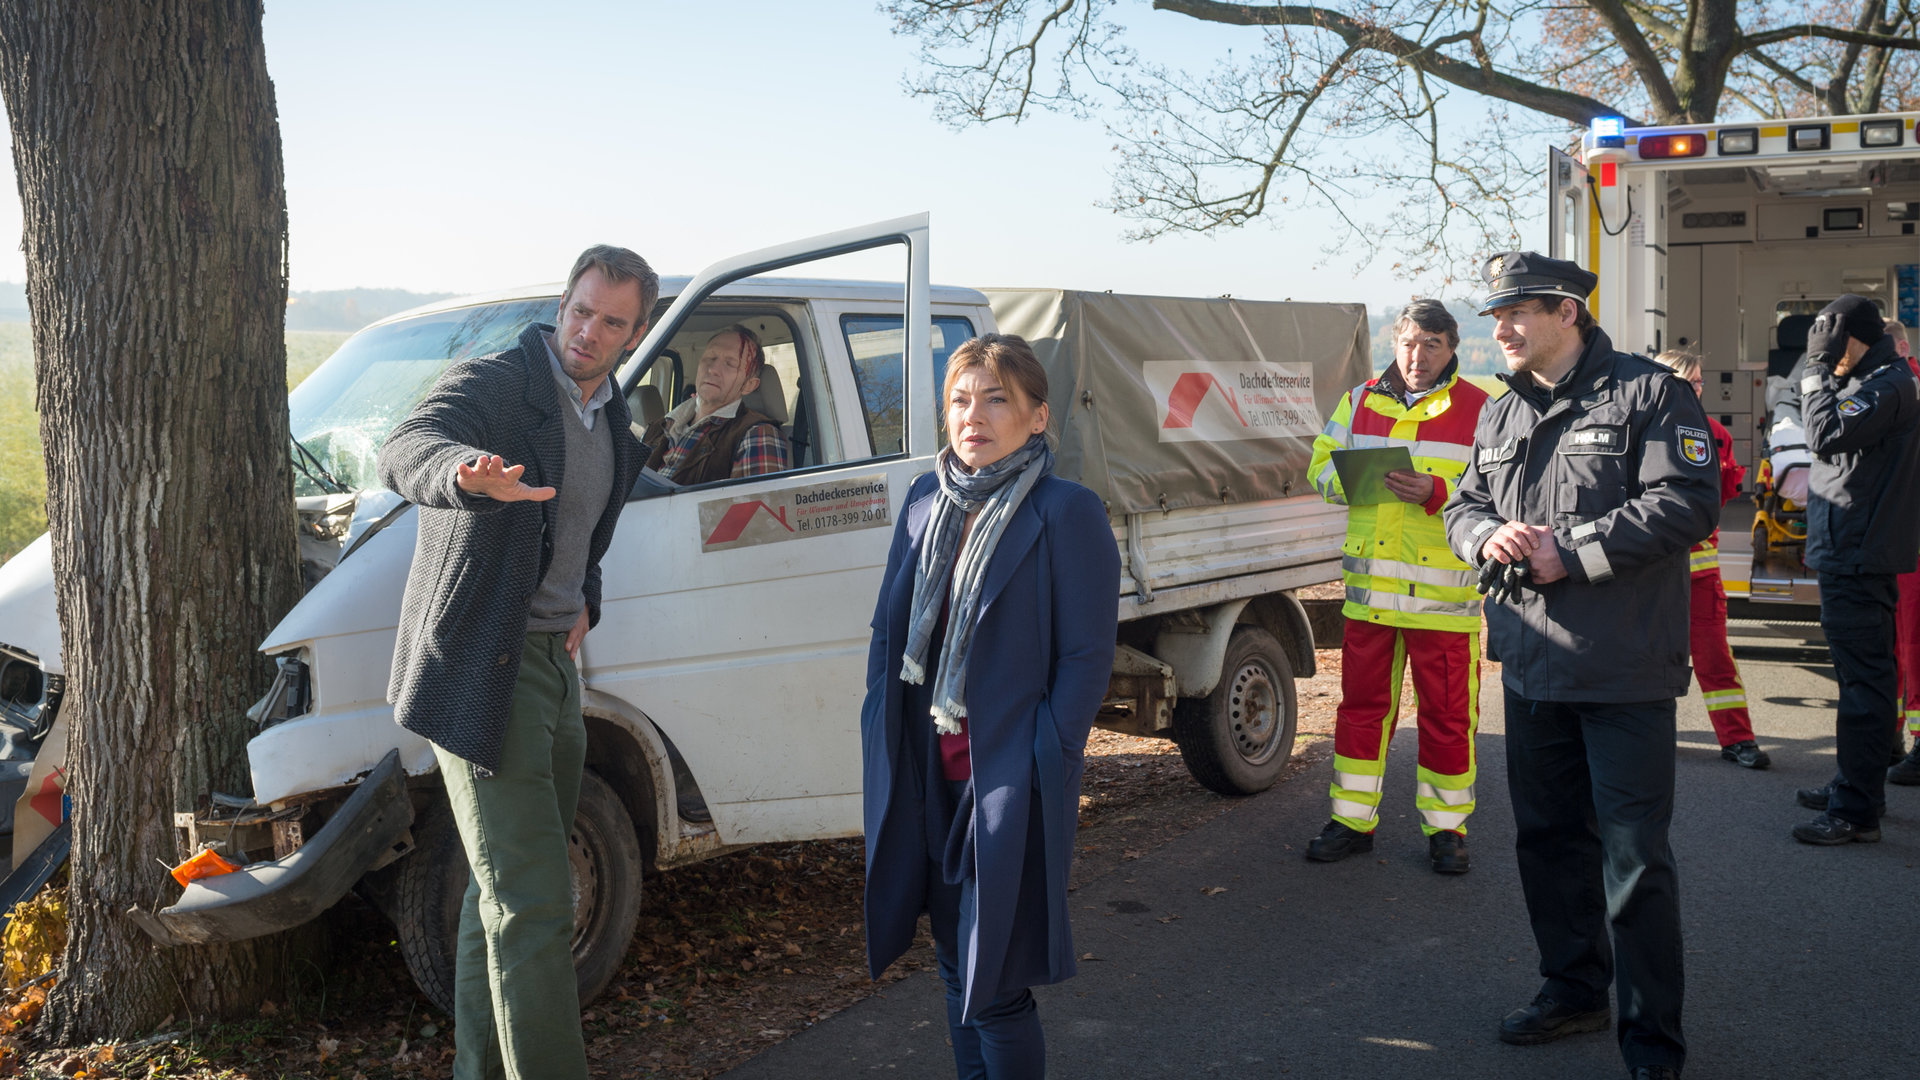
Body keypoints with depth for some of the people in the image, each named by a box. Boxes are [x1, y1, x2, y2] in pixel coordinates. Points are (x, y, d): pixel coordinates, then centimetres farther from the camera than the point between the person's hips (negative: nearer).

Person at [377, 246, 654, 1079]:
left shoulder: (614, 423, 11)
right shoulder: (491, 384, -13)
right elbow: (405, 451, -34)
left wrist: (583, 600, 8)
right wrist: (467, 475, -56)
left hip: (555, 666, 8)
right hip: (485, 673, -8)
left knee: (503, 894, 19)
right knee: (530, 906, -9)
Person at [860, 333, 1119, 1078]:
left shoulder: (1067, 514, -11)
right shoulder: (925, 501, 7)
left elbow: (1087, 659, -11)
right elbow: (888, 628, 13)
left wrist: (1039, 762, -14)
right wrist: (884, 735, 5)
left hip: (1010, 781, -6)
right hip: (929, 774, 6)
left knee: (994, 985, -1)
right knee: (954, 961, 18)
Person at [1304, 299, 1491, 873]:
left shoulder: (1480, 410, -2)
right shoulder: (1360, 401, 10)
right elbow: (1322, 469, 13)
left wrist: (1437, 491, -23)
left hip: (1445, 593, -3)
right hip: (1370, 588, 3)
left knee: (1447, 715, 5)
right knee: (1362, 703, 10)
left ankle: (1446, 827, 20)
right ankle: (1352, 819, 22)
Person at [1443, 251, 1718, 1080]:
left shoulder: (1647, 393, -7)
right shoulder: (1502, 414, 15)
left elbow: (1687, 505, -15)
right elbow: (1465, 505, 19)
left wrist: (1571, 550, -17)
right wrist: (1489, 535, -5)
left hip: (1624, 672, -7)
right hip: (1531, 668, 7)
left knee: (1634, 857, -3)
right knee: (1547, 838, 16)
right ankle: (1574, 990, 33)